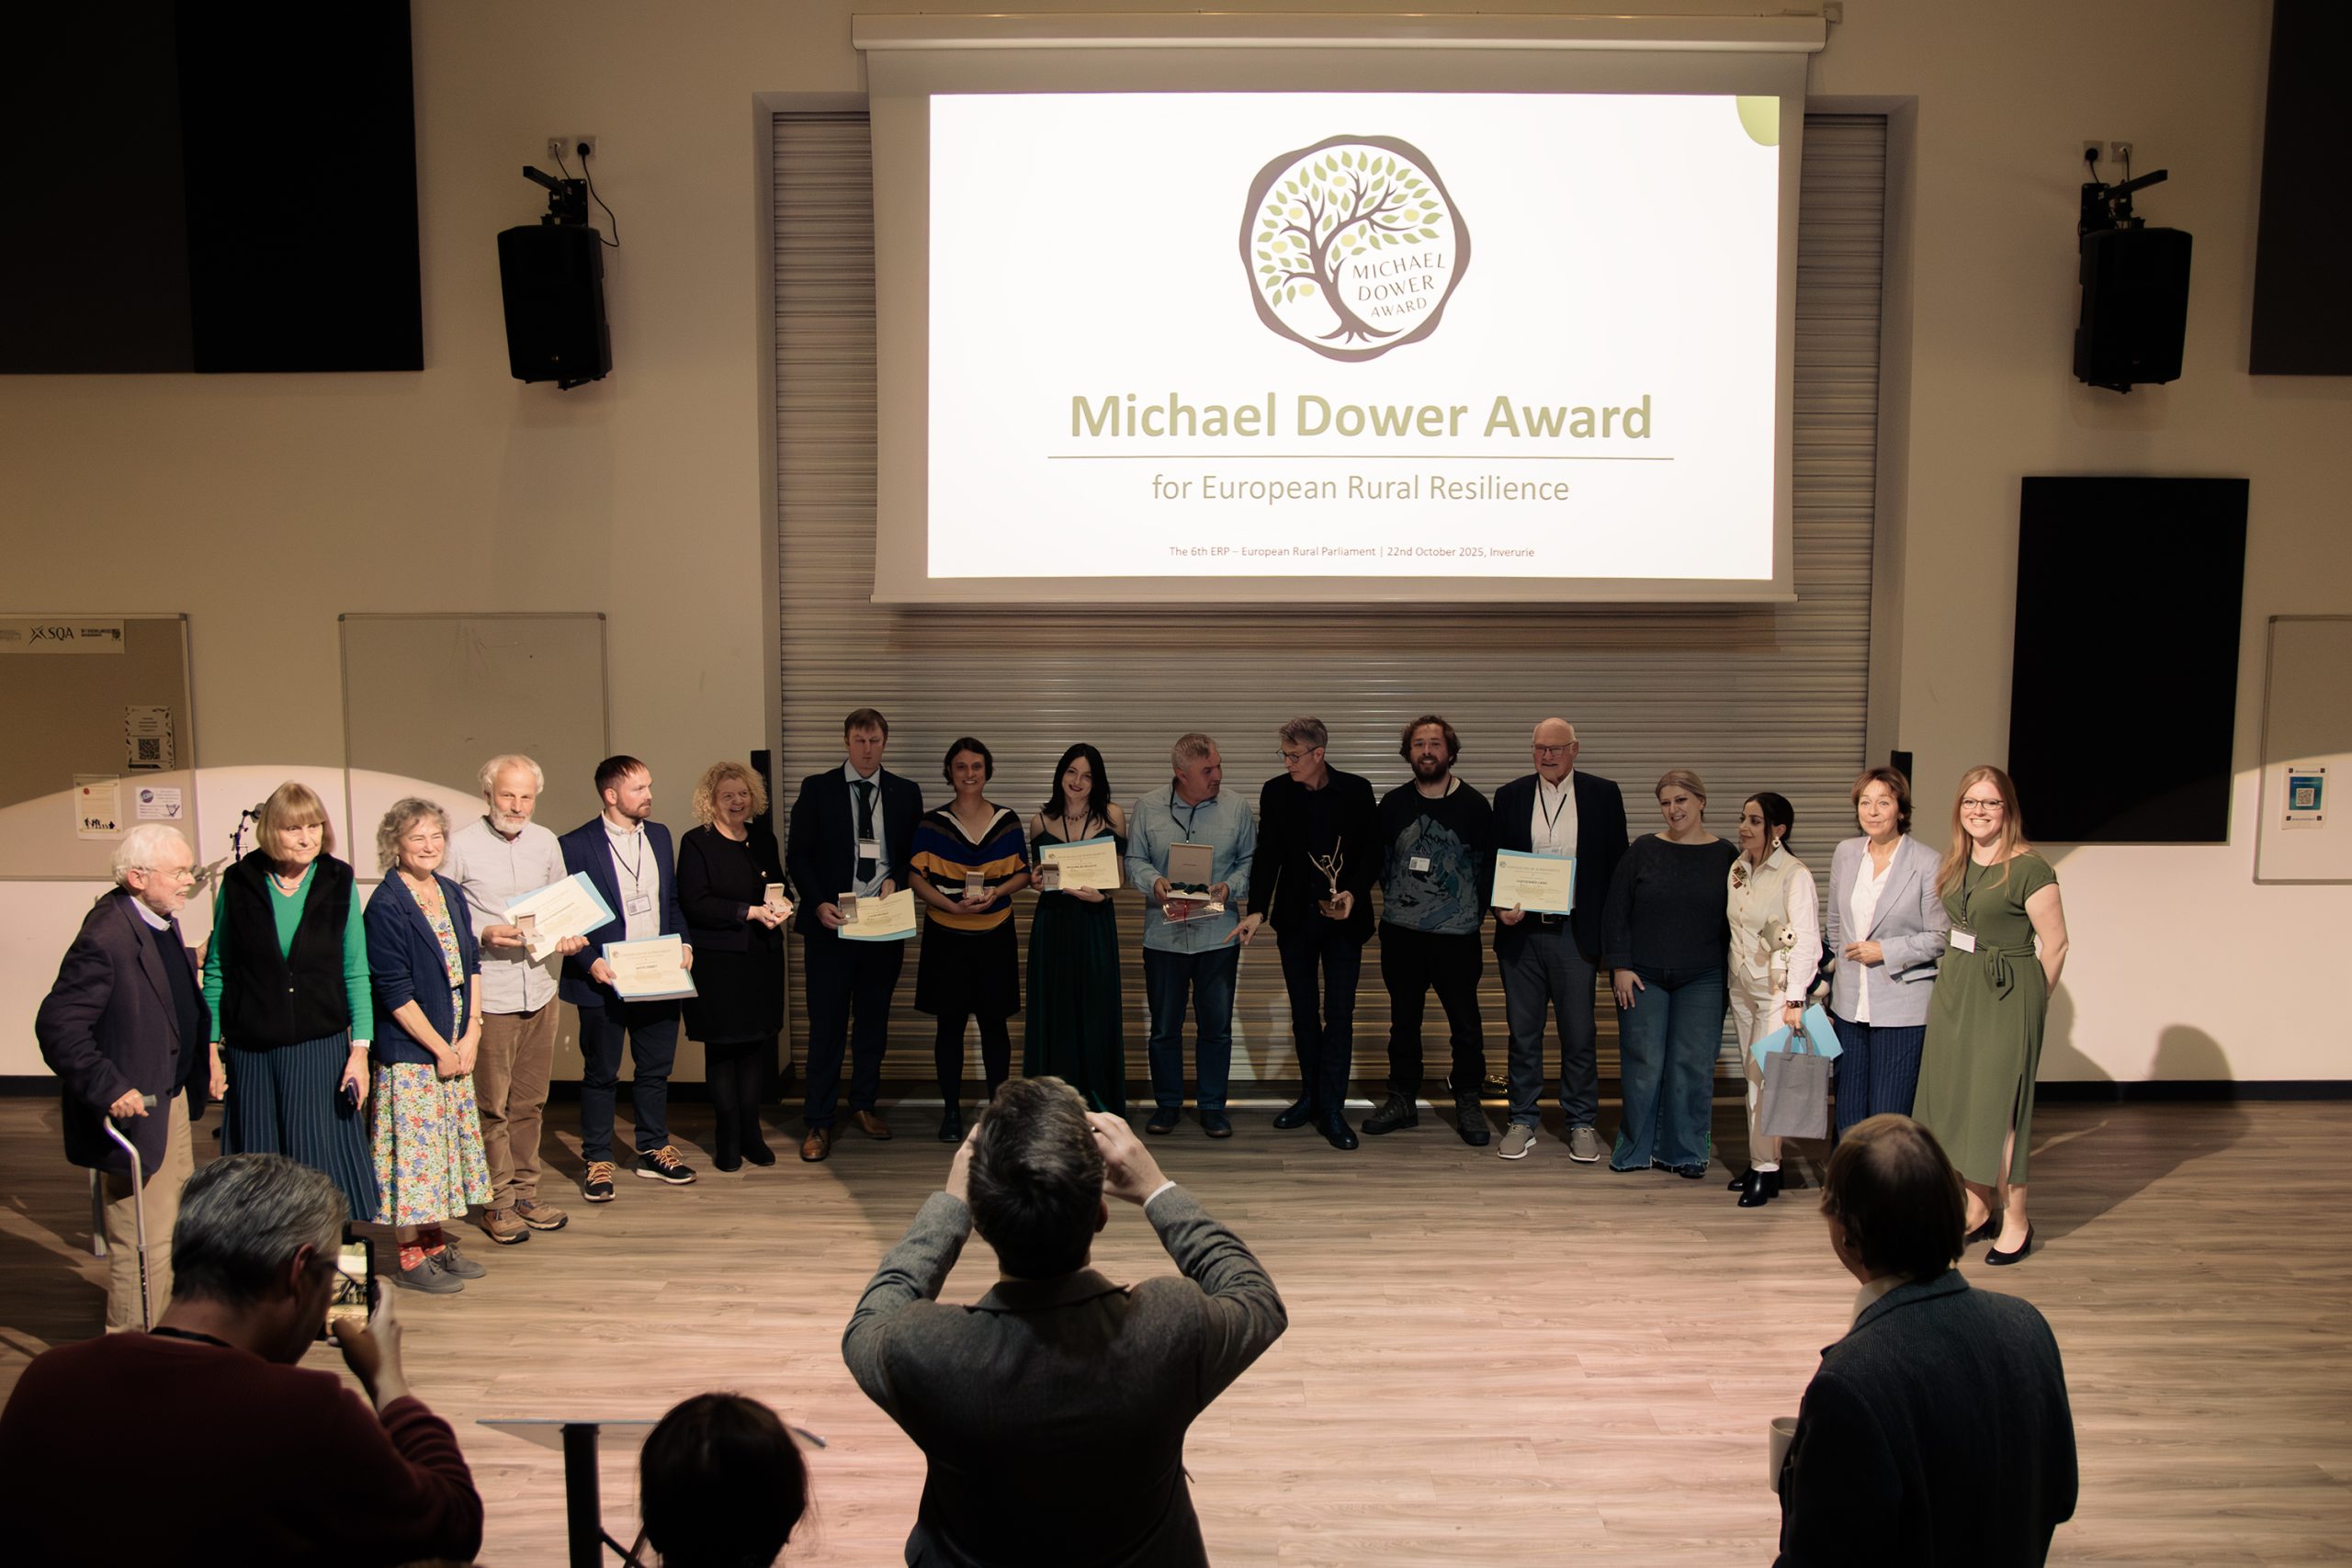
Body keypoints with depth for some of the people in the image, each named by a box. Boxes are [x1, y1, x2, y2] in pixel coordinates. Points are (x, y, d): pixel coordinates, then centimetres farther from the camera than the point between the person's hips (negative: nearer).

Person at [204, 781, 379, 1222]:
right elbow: (216, 970, 6)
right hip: (250, 1051, 1)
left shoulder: (338, 882, 0)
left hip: (320, 1048, -1)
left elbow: (356, 973, 2)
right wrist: (212, 1049, 3)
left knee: (324, 1168, 0)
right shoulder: (240, 883, 0)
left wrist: (360, 1049, -4)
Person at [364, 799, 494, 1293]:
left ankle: (435, 1242, 26)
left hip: (456, 1048, 7)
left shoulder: (450, 894, 8)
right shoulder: (385, 906, -14)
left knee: (448, 1140, 13)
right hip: (409, 1051, -7)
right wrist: (442, 1049, -12)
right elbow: (395, 992, -16)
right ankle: (410, 1257, 11)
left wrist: (471, 1034, 0)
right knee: (415, 1146, -1)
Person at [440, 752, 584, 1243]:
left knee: (530, 1102, 12)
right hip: (488, 995, -5)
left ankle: (525, 1192, 24)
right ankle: (496, 1201, 13)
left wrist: (569, 938, -1)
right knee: (491, 1105, 1)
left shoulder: (546, 843, 10)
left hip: (540, 989, 5)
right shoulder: (462, 845, -6)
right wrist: (482, 936, -19)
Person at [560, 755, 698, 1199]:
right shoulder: (576, 845, -9)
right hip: (604, 980, -5)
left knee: (656, 1069, 13)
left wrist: (683, 943, 3)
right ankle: (597, 1162, 18)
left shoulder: (659, 835, 9)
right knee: (601, 1075, 7)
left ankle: (654, 1151, 27)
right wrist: (589, 962, -17)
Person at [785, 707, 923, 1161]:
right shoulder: (817, 788, 1)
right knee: (827, 1025, 0)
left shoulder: (906, 793, 7)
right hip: (830, 923, -2)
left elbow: (914, 854, 11)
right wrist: (819, 904, -12)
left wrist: (895, 881, -9)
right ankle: (818, 1122, 7)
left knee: (873, 1021, 12)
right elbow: (797, 854, 0)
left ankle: (863, 1104, 27)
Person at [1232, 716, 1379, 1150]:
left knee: (1339, 1015, -2)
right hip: (1295, 919, 2)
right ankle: (1310, 1097, 25)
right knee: (1303, 1013, 12)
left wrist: (1353, 893, -16)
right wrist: (1257, 911, -12)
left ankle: (1332, 1109, 4)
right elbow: (1267, 855, -2)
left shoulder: (1356, 790, -4)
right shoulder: (1275, 792, -1)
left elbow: (1373, 851, 0)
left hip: (1343, 919, -2)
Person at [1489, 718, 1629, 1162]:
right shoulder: (1510, 796, 7)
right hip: (1522, 932, 1)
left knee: (1579, 1034, 3)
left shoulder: (1603, 794, 3)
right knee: (1523, 1032, 8)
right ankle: (1523, 1121, 19)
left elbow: (1616, 865, 4)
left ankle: (1582, 1124, 16)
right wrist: (1501, 908, -8)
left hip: (1576, 933, -1)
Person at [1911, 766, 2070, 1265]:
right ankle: (1978, 1208, 23)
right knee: (1957, 1099, 10)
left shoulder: (2028, 868, -14)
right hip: (1954, 989, 7)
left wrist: (2028, 1001, -2)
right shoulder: (1955, 865, 8)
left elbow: (2055, 943, -10)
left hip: (2006, 997, -7)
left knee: (1996, 1106, -3)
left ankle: (2015, 1219, 10)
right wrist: (1957, 982, 7)